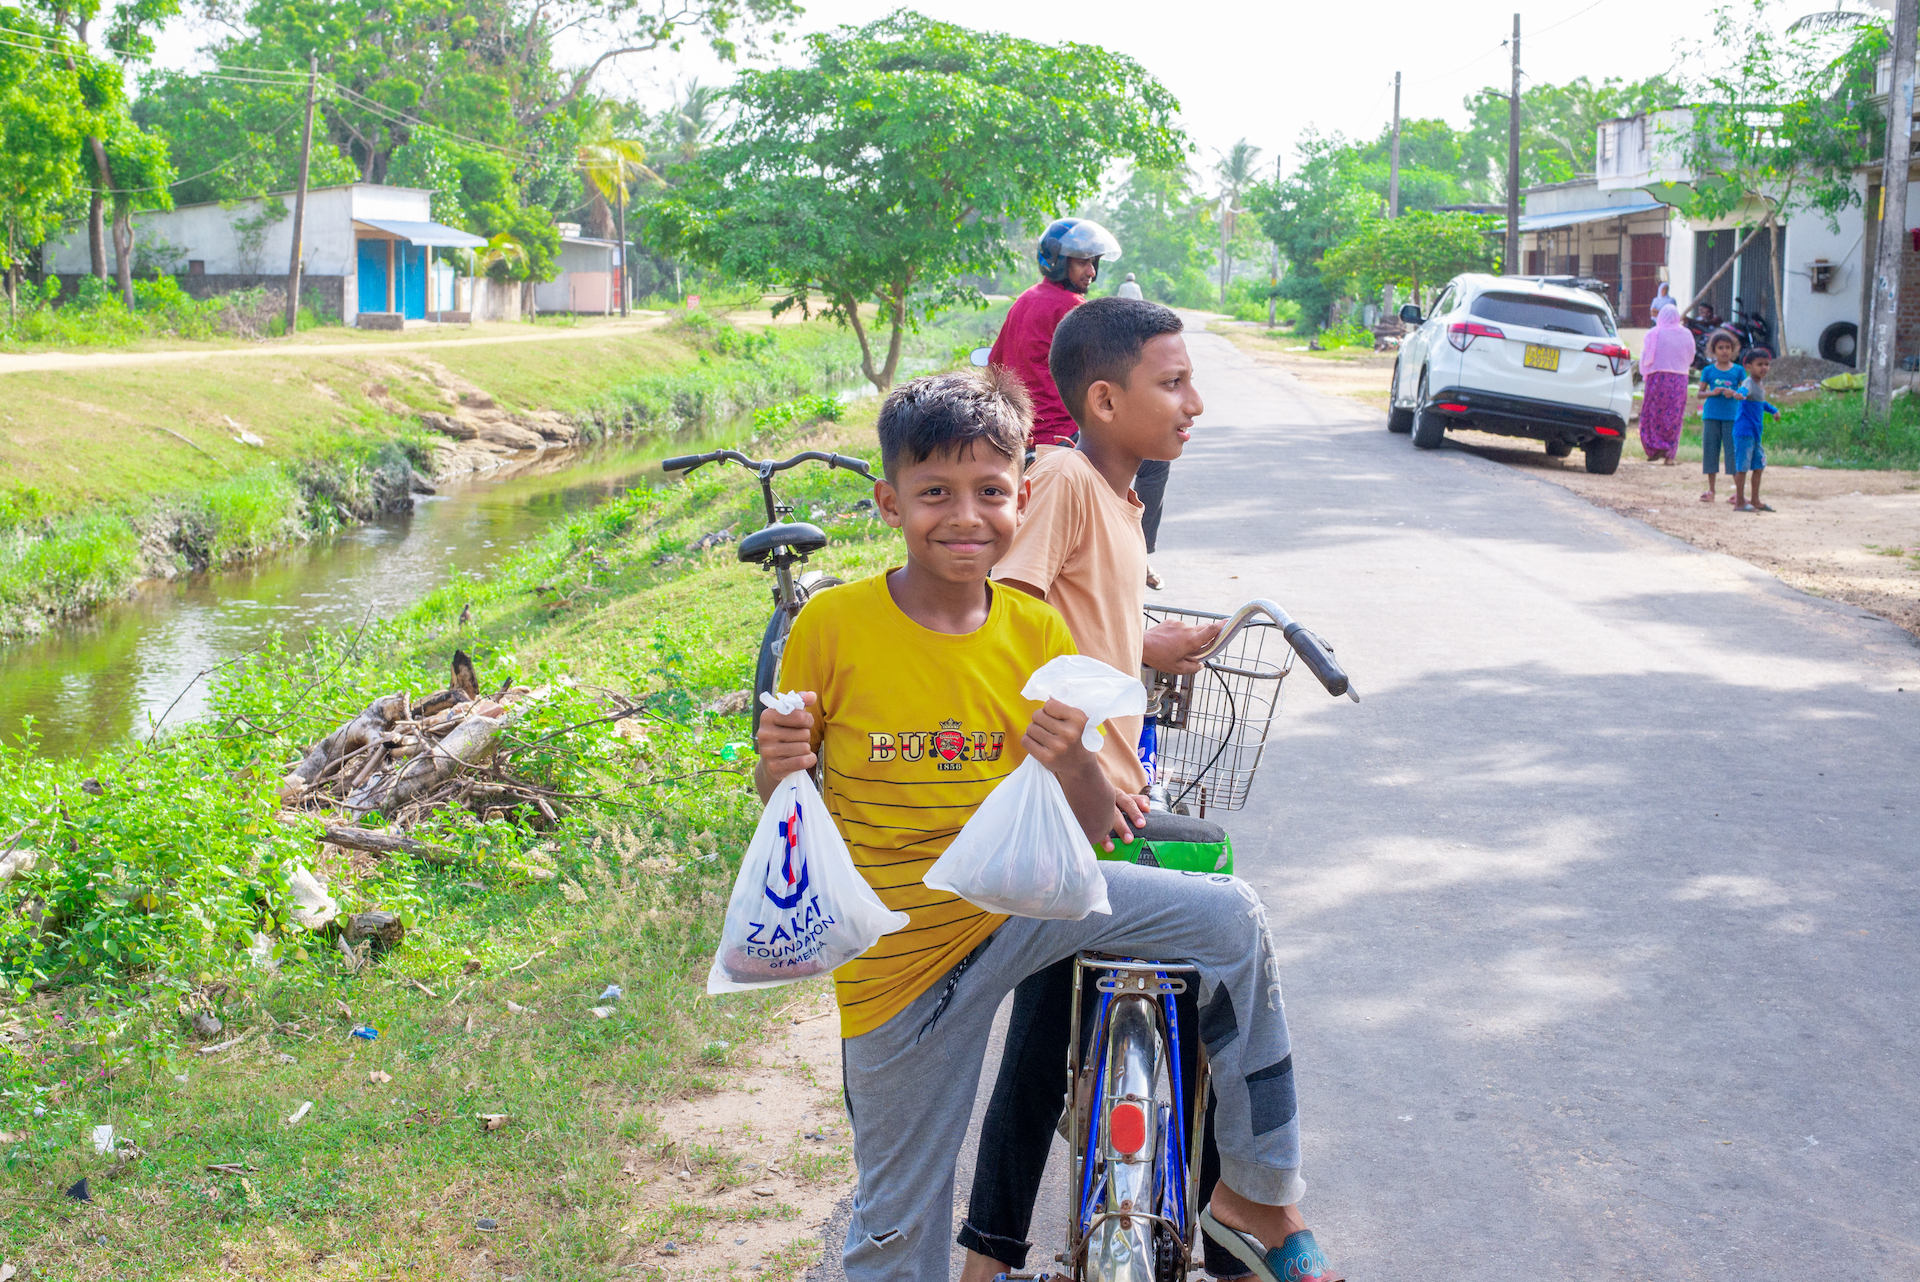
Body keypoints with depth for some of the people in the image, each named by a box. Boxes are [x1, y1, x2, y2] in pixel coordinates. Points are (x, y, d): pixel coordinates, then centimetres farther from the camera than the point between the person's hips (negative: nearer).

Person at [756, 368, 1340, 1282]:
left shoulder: (1036, 633, -6)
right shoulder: (834, 626, -14)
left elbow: (1089, 831, -3)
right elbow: (779, 796, -4)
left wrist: (1073, 766, -25)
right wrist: (778, 765, -27)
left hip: (1022, 901, 3)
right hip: (902, 956, -2)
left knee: (1231, 919, -12)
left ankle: (1256, 1194, 3)